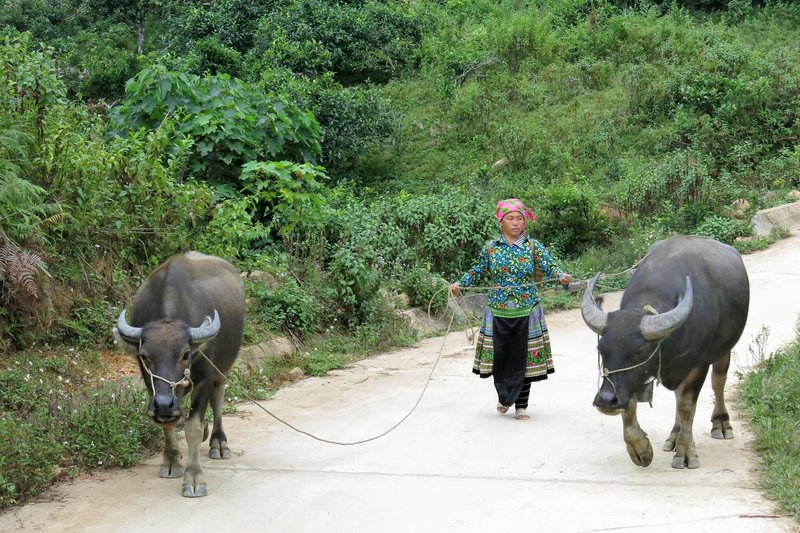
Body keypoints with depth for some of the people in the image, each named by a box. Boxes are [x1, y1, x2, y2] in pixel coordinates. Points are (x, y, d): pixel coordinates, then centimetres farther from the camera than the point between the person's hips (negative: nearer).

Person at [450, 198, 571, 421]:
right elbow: (478, 272, 11)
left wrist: (561, 276, -29)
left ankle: (521, 404, 16)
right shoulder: (490, 247, 3)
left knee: (523, 358, 2)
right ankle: (504, 397, 29)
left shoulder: (533, 246, 0)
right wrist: (460, 283, -3)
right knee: (499, 357, 4)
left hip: (526, 313, -1)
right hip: (498, 313, 1)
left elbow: (549, 267, -9)